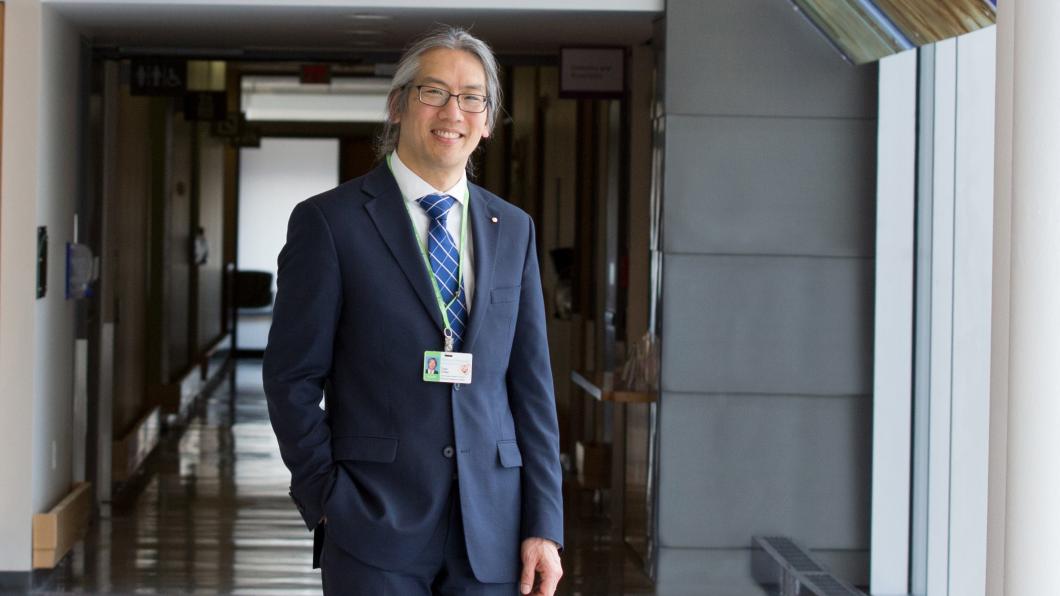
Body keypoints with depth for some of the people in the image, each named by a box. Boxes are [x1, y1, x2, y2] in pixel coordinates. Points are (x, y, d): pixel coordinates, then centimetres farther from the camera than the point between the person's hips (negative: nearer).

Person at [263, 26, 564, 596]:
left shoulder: (513, 229, 11)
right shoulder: (328, 221, -1)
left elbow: (531, 384, 9)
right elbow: (292, 378, -2)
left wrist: (544, 526, 3)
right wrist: (329, 502, -8)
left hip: (491, 528, 4)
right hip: (375, 527, -3)